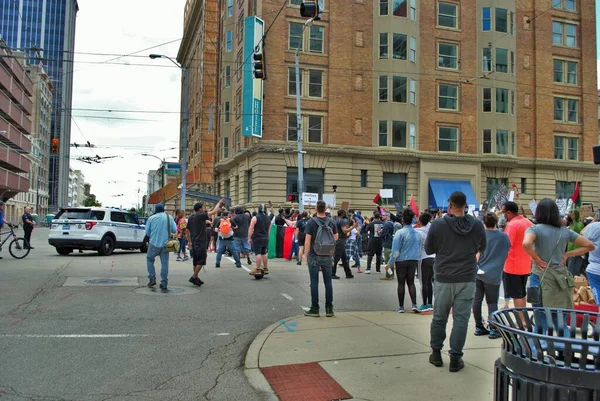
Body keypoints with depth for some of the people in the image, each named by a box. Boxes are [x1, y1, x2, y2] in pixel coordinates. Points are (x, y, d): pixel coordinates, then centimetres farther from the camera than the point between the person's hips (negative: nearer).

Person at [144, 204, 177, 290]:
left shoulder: (151, 218, 0)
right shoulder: (169, 218, 2)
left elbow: (147, 232, 3)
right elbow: (174, 229, -1)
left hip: (154, 243, -1)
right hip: (165, 244, 1)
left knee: (149, 259, 19)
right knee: (165, 263, 3)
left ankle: (152, 279, 14)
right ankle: (164, 284, 3)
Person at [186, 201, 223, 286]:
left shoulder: (190, 218, 13)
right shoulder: (200, 216, -12)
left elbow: (187, 231, 19)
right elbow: (213, 212, -14)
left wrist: (189, 241, 27)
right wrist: (219, 203, 0)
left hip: (193, 242, 9)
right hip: (201, 242, -9)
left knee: (195, 261, 13)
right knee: (201, 261, -4)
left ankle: (196, 278, 18)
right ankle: (194, 277, -6)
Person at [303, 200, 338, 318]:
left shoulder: (311, 222, -9)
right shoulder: (331, 222, 1)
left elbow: (307, 241, -10)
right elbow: (335, 238, 13)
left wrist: (306, 255, -1)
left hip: (314, 256, -3)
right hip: (327, 257, 3)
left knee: (314, 282, 2)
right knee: (328, 282, 7)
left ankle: (315, 309, 6)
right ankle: (329, 308, 11)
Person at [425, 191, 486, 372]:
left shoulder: (437, 225, -10)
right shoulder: (477, 225, -4)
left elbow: (428, 249, 2)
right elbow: (482, 248, 13)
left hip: (444, 279, 0)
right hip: (467, 279, 1)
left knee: (439, 318, 13)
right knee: (461, 319, 6)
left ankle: (436, 354, 24)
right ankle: (455, 359, 11)